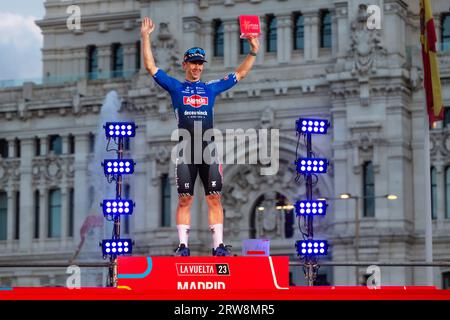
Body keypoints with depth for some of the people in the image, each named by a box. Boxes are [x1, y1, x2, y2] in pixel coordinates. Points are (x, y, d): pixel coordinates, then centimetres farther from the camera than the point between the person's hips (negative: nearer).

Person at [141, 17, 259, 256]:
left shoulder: (211, 88, 17)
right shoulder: (175, 87, 12)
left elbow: (240, 74, 21)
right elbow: (150, 67, 6)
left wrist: (253, 52, 13)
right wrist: (145, 38, 0)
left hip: (208, 150, 2)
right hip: (185, 151, -2)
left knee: (214, 198, -3)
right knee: (184, 199, -3)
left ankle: (218, 245, -4)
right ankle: (183, 246, -1)